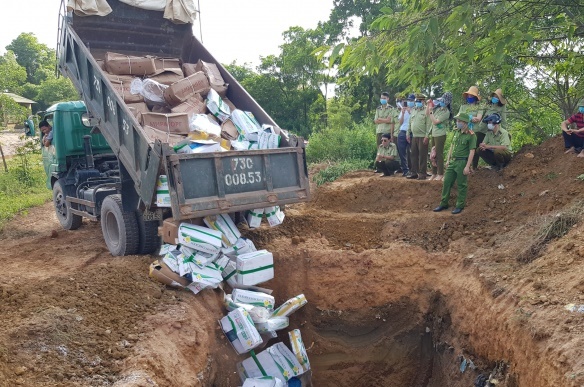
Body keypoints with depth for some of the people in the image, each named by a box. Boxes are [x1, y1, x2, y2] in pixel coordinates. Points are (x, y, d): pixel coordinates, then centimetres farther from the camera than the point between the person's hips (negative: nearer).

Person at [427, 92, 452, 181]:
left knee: (439, 154, -3)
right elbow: (427, 113, 19)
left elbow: (435, 122, -19)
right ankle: (434, 173, 18)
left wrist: (431, 111, -14)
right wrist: (428, 105, 6)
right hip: (434, 134, 8)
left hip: (440, 135, -8)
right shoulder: (437, 108, 7)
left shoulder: (446, 112, -15)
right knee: (433, 154, 11)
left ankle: (440, 174, 4)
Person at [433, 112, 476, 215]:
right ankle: (443, 203, 21)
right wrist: (448, 160, 15)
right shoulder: (457, 132, 9)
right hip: (452, 161, 7)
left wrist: (467, 166, -18)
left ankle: (460, 206, 15)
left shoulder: (471, 135, -13)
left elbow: (472, 152, -15)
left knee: (461, 185, 4)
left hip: (462, 162, -7)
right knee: (446, 182, 10)